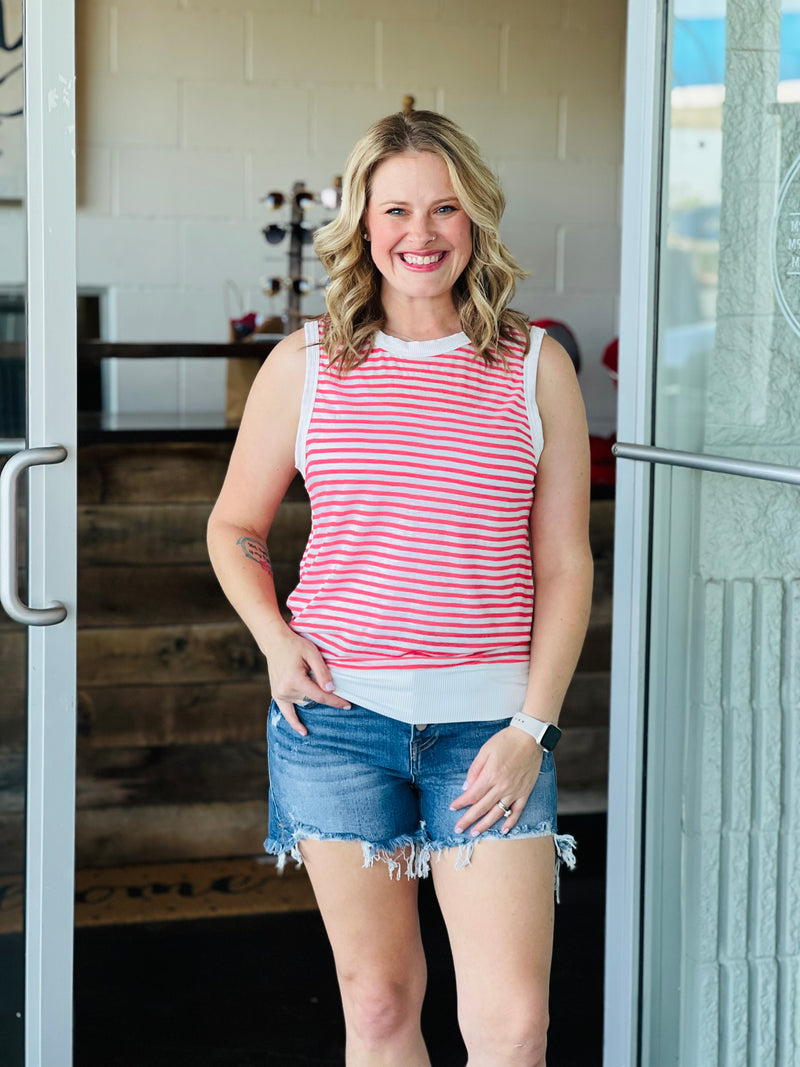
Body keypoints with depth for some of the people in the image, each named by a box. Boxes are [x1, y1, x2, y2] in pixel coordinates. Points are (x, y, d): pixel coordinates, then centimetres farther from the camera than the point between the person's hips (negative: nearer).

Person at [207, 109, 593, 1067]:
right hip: (336, 713, 1)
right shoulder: (305, 365, 5)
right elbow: (234, 528, 16)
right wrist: (273, 639, -2)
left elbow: (564, 564, 4)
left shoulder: (537, 367, 4)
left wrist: (532, 727, -5)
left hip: (490, 722, 0)